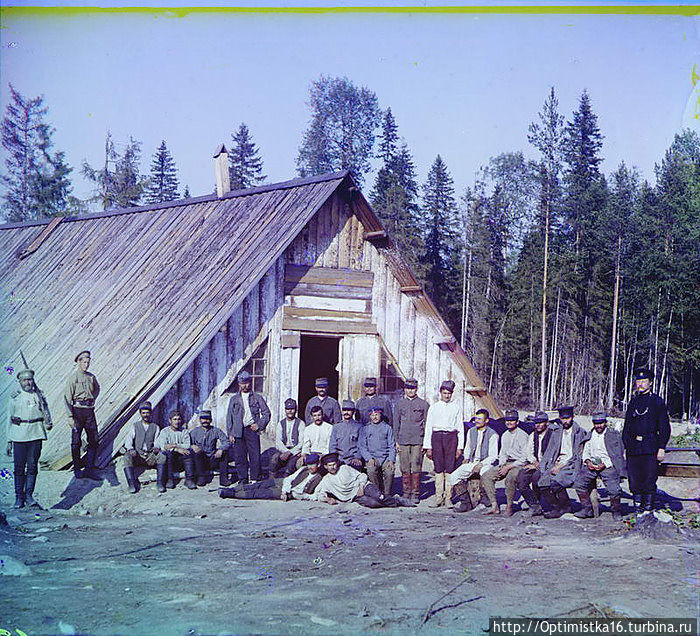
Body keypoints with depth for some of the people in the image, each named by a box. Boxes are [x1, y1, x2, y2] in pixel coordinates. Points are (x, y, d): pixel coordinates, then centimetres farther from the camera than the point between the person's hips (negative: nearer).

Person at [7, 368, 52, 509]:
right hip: (19, 435, 0)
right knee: (19, 467, 0)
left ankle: (29, 495, 6)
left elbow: (46, 412, 10)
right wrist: (9, 441, 8)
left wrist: (48, 423, -13)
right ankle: (19, 497, 8)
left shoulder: (38, 395, 9)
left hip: (36, 434, 0)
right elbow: (10, 419, 11)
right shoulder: (15, 398, 8)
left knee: (32, 466, -1)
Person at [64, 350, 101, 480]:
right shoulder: (73, 377, -6)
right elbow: (67, 397, -10)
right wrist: (70, 417, -15)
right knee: (76, 441, 3)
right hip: (77, 410, -5)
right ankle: (77, 469, 14)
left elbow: (97, 388, 33)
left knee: (93, 441, 2)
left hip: (89, 410, 5)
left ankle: (89, 469, 9)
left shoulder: (91, 377, 10)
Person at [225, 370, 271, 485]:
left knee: (255, 456, -6)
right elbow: (229, 416, 12)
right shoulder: (234, 399, 14)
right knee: (239, 457, 1)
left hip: (252, 429, -2)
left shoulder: (257, 398, 10)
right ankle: (242, 480, 9)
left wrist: (259, 425, -3)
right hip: (238, 431, 2)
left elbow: (266, 413, 10)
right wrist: (230, 433, 4)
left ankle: (255, 479, 1)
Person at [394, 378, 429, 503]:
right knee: (405, 468, 3)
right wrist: (396, 441, 7)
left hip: (418, 440, -2)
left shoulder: (423, 404, 5)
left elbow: (426, 424, 6)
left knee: (416, 468, -5)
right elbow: (396, 423, 14)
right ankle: (406, 492, 12)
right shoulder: (400, 403, 11)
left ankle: (415, 494, 2)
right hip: (403, 440, 2)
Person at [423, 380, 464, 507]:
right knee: (438, 468, -1)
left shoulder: (456, 407, 10)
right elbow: (428, 427, 9)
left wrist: (460, 447, 4)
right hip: (437, 437, 0)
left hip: (451, 437, 0)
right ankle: (438, 498, 2)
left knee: (450, 467, -5)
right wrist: (428, 447, 3)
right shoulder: (433, 407, 10)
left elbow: (460, 427, 10)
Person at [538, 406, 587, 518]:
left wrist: (561, 466, -12)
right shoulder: (556, 432, 16)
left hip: (571, 466, -5)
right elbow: (549, 452, 17)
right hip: (557, 464, 5)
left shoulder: (579, 432, -1)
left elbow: (578, 456, -5)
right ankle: (555, 508, -6)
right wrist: (553, 465, -2)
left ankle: (566, 507, -8)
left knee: (556, 482, -29)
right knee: (543, 483, -19)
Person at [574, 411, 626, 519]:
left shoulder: (614, 434, 6)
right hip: (592, 465, 4)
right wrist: (588, 461, -3)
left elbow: (617, 455, -1)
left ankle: (616, 511, 1)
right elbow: (585, 452, 20)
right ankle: (587, 508, -1)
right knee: (578, 483, -16)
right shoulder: (590, 435, 20)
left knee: (614, 489, -25)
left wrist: (604, 464, -13)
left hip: (608, 465, -4)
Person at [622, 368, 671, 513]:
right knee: (634, 481, 5)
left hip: (650, 448, -4)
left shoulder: (657, 401, 2)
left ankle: (649, 509, 4)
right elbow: (627, 426, 20)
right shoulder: (633, 402, 15)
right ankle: (640, 505, 16)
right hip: (633, 449, 4)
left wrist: (662, 448, -7)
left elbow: (665, 427, 0)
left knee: (650, 480, -4)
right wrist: (626, 446, 13)